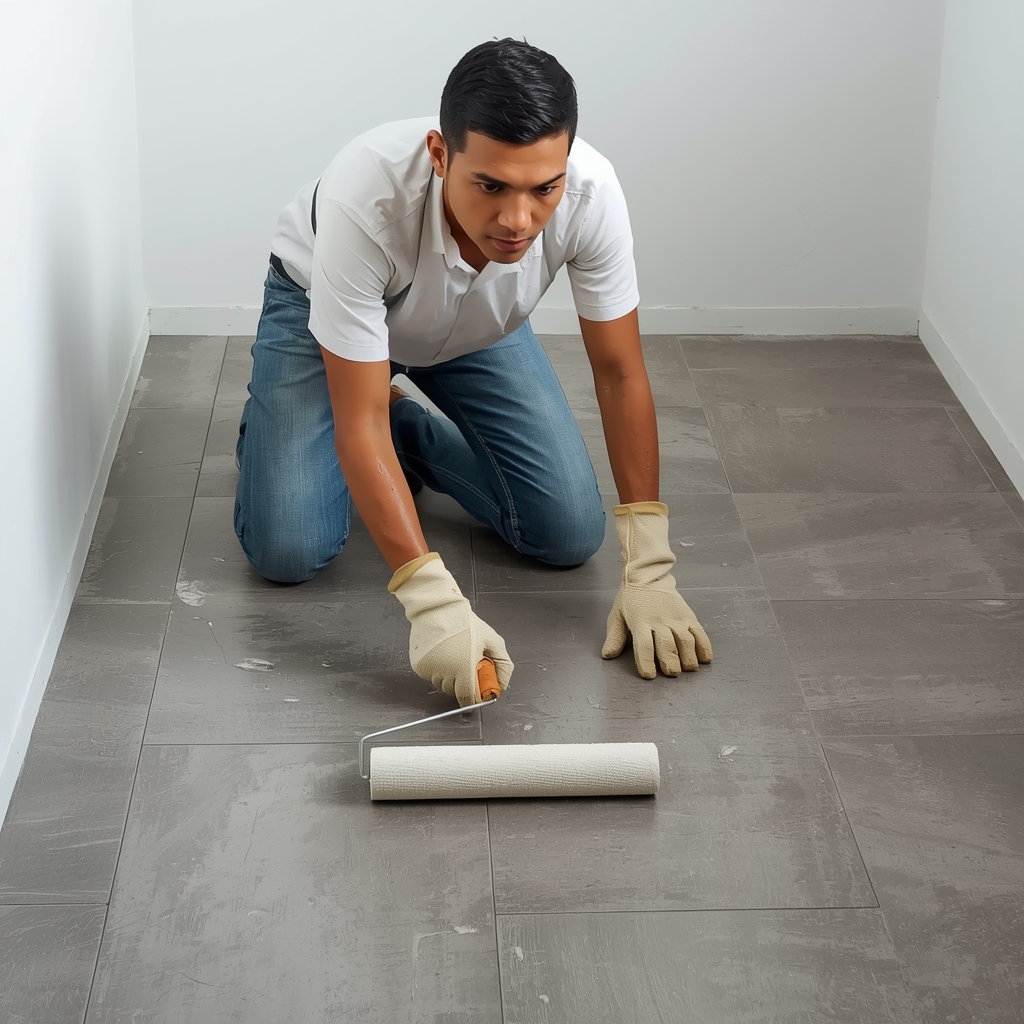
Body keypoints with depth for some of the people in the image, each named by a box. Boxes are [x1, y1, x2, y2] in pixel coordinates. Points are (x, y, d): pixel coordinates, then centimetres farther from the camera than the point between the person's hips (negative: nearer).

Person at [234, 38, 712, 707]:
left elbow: (620, 373, -23)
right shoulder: (364, 199, -44)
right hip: (324, 304, -3)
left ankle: (415, 438, 19)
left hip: (479, 324, 3)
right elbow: (359, 423, -40)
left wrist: (648, 572, -27)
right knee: (287, 551, -17)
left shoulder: (590, 192, -35)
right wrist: (433, 600, -49)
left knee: (570, 535, -7)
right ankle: (271, 431, 17)